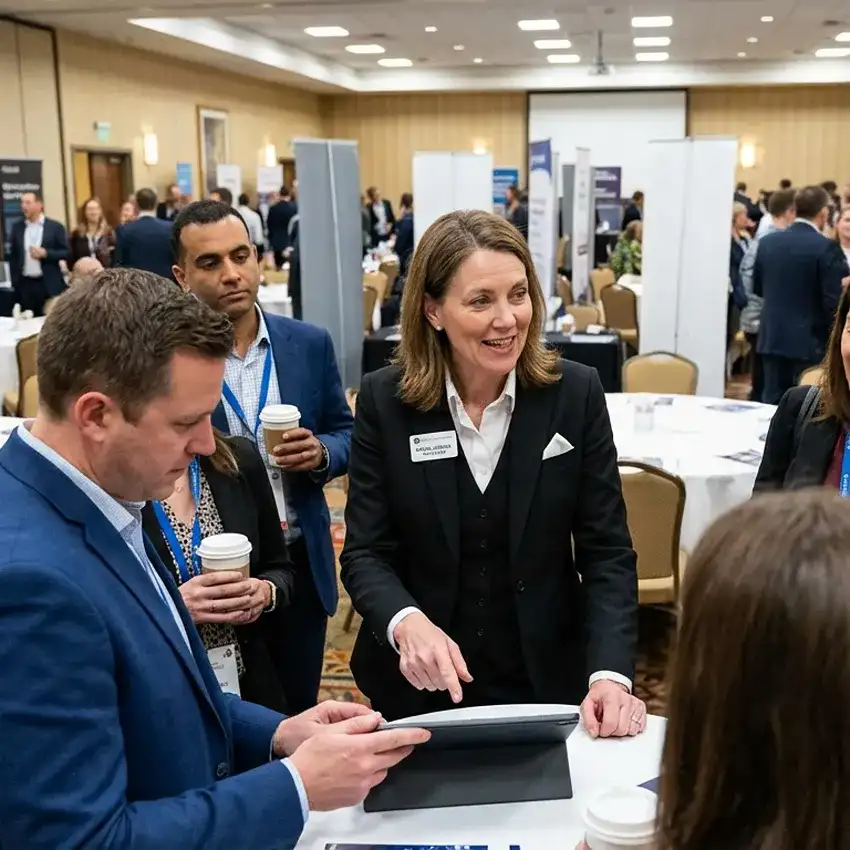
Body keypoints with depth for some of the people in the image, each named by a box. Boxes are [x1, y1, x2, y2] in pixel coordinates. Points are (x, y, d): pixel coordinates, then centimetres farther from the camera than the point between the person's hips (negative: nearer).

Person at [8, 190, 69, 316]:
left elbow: (66, 253, -1)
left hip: (50, 285, -3)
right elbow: (13, 256, 10)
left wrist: (45, 253, -16)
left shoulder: (55, 227, 0)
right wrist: (15, 282, 3)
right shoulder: (17, 227, 8)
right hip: (25, 284, 3)